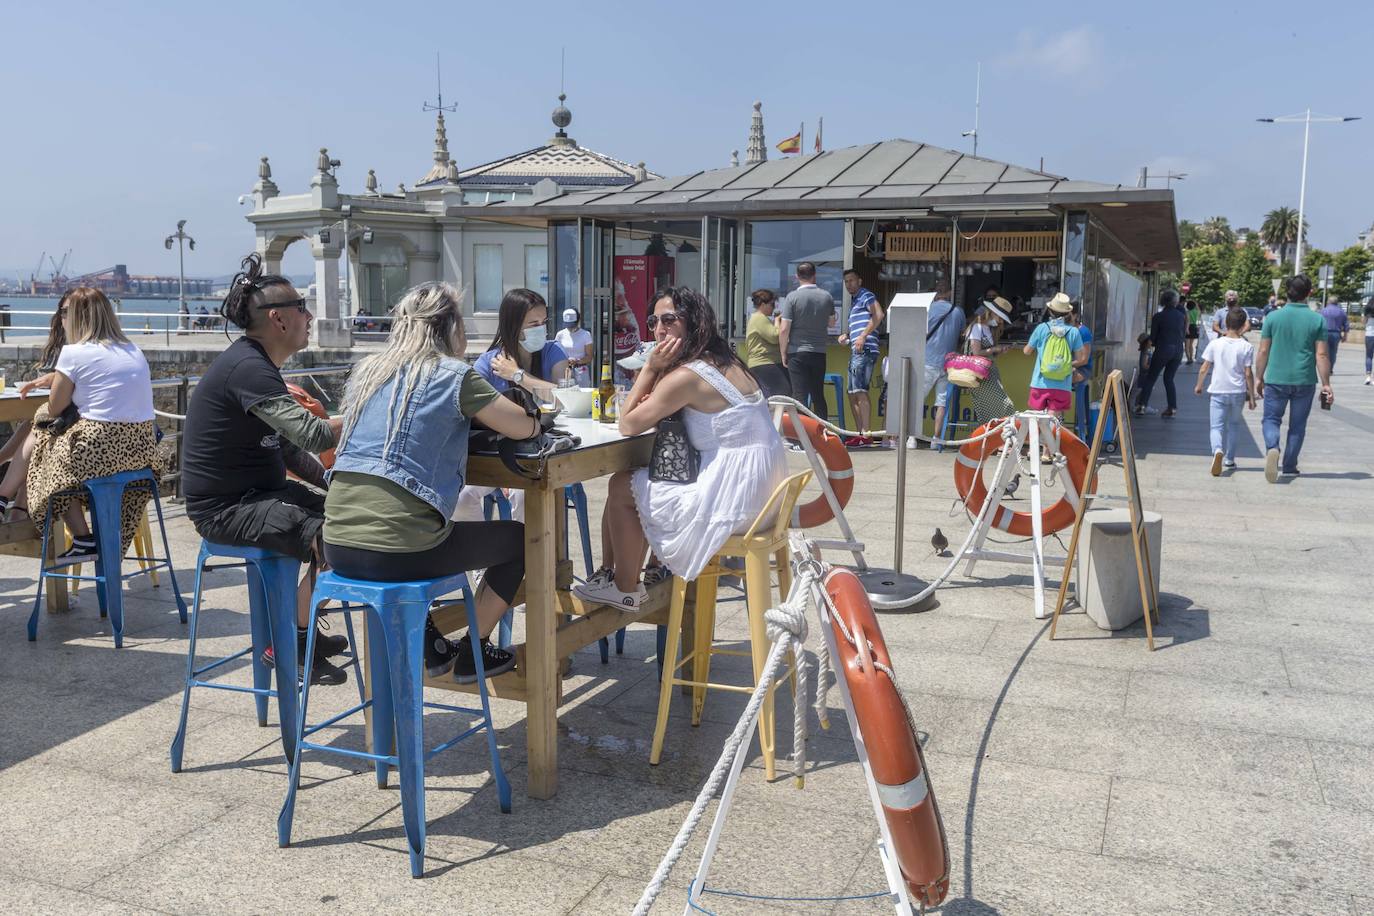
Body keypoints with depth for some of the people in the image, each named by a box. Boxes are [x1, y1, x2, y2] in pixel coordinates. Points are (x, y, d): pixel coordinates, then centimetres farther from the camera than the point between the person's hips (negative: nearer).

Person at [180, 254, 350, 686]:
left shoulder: (256, 365, 13)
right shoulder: (246, 369, -21)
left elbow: (287, 447, 17)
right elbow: (311, 434, -31)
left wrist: (333, 484, 5)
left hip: (254, 494, 11)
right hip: (226, 509, -11)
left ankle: (300, 632, 19)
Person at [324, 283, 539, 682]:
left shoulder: (366, 371, 14)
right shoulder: (454, 374, -4)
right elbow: (526, 427, 0)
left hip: (337, 547, 7)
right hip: (396, 550, -7)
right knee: (518, 538, 16)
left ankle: (428, 642, 33)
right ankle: (472, 652, 24)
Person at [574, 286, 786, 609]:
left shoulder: (686, 375, -17)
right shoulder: (727, 362, 10)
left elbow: (628, 425, -11)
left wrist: (650, 367, -7)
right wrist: (654, 401, 1)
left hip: (730, 497, -9)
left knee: (621, 487, 5)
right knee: (638, 479, 21)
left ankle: (625, 589, 20)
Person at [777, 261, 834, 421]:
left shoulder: (793, 297, -10)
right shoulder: (827, 297, 2)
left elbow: (784, 330, -13)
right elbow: (831, 322, 19)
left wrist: (783, 354, -2)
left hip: (797, 353, -4)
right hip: (819, 352, 4)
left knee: (800, 395, -1)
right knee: (818, 395, 13)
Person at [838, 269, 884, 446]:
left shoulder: (866, 296, -2)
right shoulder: (854, 301, 25)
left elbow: (878, 315, -19)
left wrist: (863, 336, -22)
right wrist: (847, 335, 13)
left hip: (865, 350, -10)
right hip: (856, 352, 10)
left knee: (860, 391, -16)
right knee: (853, 394, 11)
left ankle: (865, 434, -19)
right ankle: (859, 433, 15)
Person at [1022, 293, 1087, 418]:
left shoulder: (1041, 328, -2)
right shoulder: (1073, 332, -1)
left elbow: (1027, 351, 10)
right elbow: (1081, 359, 1)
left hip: (1040, 384, 0)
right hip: (1062, 386, 0)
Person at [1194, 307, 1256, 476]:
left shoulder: (1215, 344, -4)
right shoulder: (1247, 347, -6)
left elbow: (1204, 369, 0)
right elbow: (1248, 374, -5)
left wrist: (1199, 385, 17)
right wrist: (1251, 396, 4)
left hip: (1218, 392, -1)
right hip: (1238, 392, 1)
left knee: (1217, 426, 0)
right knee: (1234, 424, 20)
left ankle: (1218, 451, -29)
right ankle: (1229, 459, 24)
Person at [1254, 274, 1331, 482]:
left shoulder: (1273, 317, -3)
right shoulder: (1317, 320, -3)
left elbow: (1263, 351, 0)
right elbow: (1321, 355, -4)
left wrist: (1259, 378, 10)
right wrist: (1326, 384, 2)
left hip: (1276, 380, 0)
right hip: (1305, 381, 1)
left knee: (1271, 419, 10)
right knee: (1297, 426, 12)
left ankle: (1272, 448, -20)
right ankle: (1289, 468, 18)